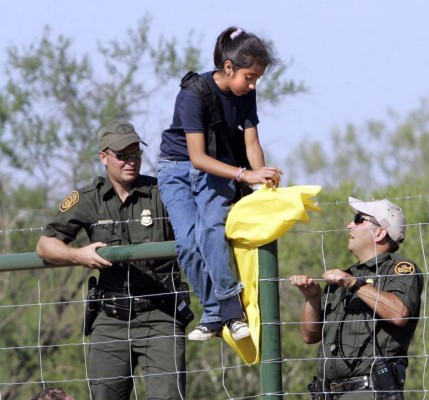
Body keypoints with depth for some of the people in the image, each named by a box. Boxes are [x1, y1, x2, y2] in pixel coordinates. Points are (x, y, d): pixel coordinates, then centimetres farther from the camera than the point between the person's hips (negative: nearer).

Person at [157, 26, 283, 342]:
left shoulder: (245, 95, -8)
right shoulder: (194, 94, -26)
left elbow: (252, 143, -5)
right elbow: (197, 157, -28)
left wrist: (264, 178, -25)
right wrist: (244, 175, -38)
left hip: (217, 166, 3)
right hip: (177, 167, -3)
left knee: (212, 227, -27)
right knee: (188, 241, -25)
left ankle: (216, 314, -28)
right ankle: (227, 311, -18)